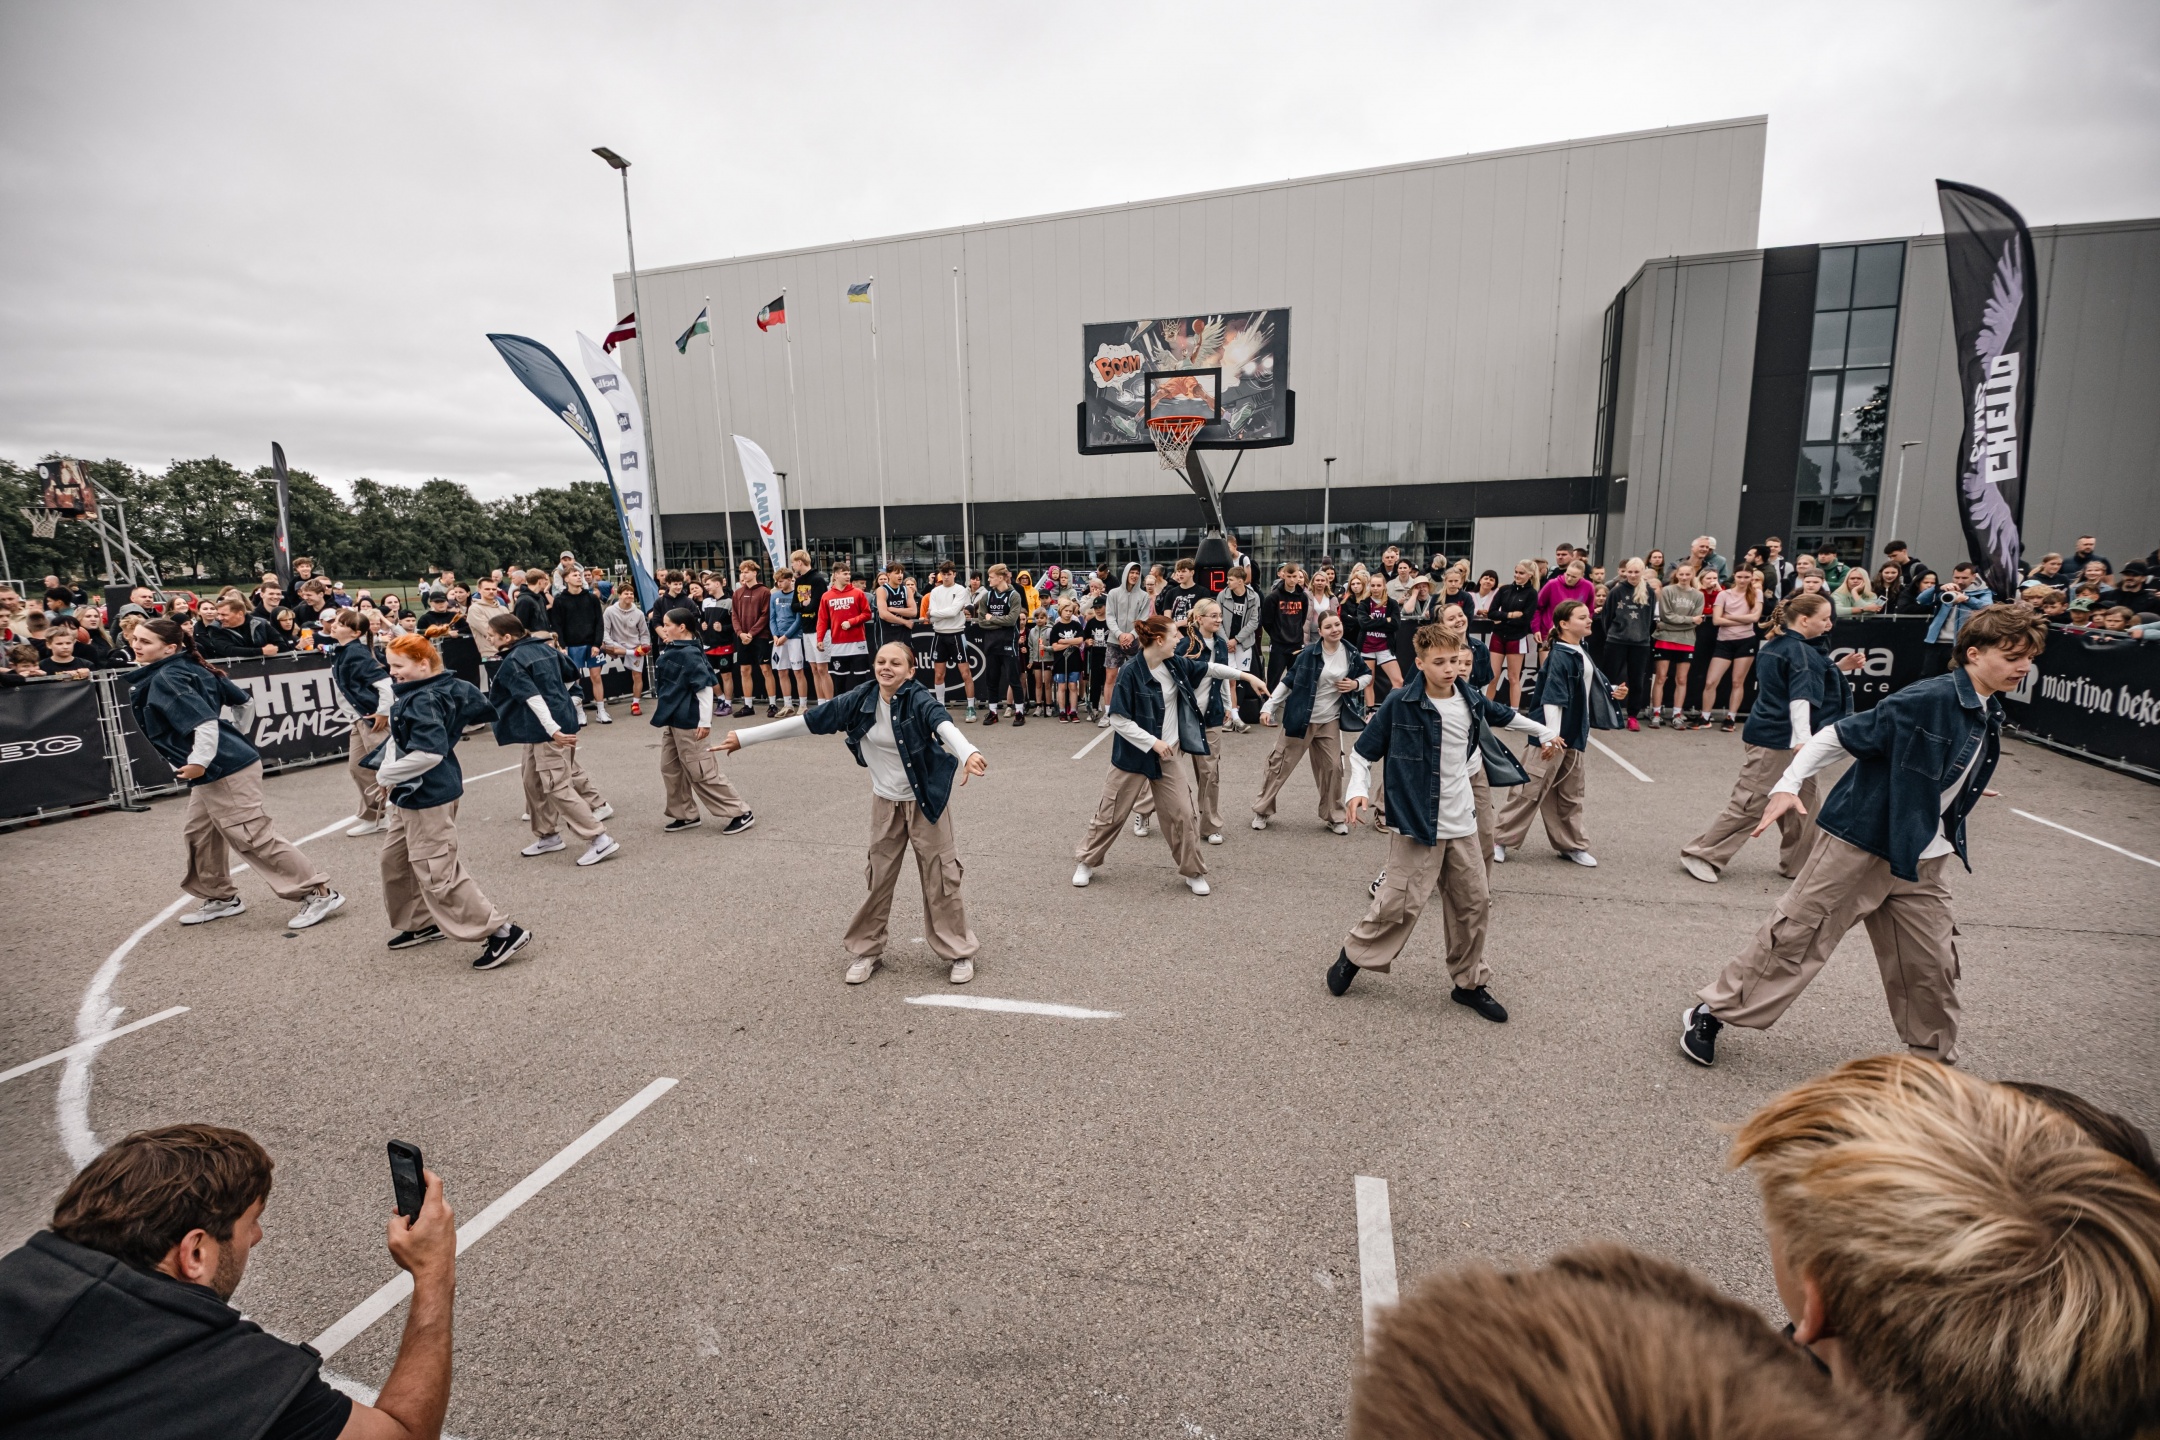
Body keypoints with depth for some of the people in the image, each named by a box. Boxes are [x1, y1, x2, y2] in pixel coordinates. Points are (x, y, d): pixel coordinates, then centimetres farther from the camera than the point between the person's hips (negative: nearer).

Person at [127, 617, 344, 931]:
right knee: (198, 831, 20)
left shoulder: (165, 679, -14)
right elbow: (244, 702, 20)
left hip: (224, 770, -10)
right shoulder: (193, 668, 13)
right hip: (214, 772, 10)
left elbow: (204, 721, -26)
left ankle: (320, 893, -6)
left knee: (252, 837, -8)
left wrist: (199, 761, -20)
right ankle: (221, 897, 32)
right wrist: (234, 736, 26)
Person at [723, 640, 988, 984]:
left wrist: (967, 753, -66)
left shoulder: (918, 700, -22)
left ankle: (960, 952, 21)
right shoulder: (861, 699, -10)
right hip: (885, 801, 4)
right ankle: (868, 950, 31)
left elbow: (944, 724, -43)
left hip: (926, 799, -4)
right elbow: (807, 721, -7)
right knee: (879, 878, 13)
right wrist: (743, 737, -6)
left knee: (940, 877, 4)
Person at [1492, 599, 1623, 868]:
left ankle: (1572, 844, 28)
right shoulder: (1559, 657, -18)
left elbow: (1592, 683, 24)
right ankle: (1500, 839, 6)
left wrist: (1612, 691, 7)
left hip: (1576, 735, 9)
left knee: (1570, 793, 17)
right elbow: (1552, 698, -24)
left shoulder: (1582, 653, 9)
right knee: (1530, 790, -3)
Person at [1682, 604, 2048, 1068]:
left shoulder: (1989, 719, 7)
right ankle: (1711, 1012, 9)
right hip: (1859, 840, -7)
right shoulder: (1926, 699, -18)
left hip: (1920, 860, 8)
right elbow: (1842, 734, -17)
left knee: (1933, 964, 12)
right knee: (1795, 934, -2)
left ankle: (1935, 1061, 32)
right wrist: (1788, 784, -23)